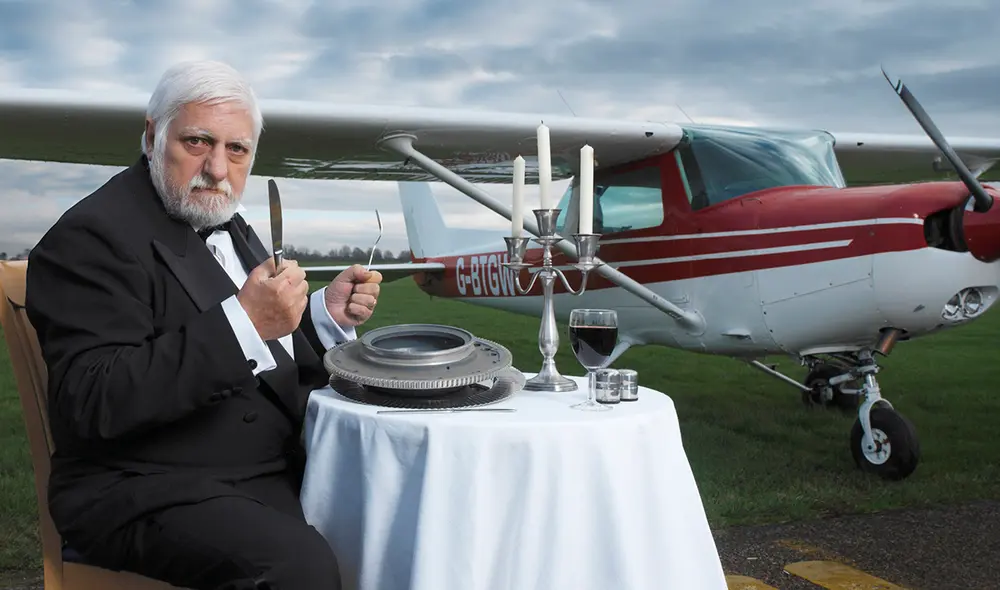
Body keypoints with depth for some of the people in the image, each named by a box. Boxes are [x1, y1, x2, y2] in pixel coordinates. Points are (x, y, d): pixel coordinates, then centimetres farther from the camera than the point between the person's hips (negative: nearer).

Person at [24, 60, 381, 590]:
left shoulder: (226, 226, 13)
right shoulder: (91, 238, -12)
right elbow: (94, 402, -24)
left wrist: (325, 313, -3)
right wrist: (244, 322, -30)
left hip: (276, 467, 8)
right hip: (146, 494, -8)